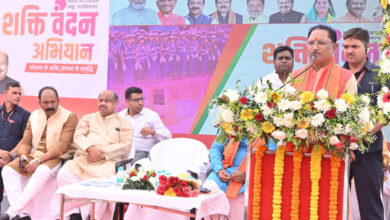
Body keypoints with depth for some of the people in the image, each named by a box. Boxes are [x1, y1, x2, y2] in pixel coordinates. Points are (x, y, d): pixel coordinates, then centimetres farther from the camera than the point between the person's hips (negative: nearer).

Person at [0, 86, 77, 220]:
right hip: (33, 155, 6)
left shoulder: (69, 117, -6)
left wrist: (39, 160, -22)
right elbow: (25, 141, 14)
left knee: (41, 173, -37)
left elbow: (63, 145, -15)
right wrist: (23, 156, -9)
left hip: (55, 158, -6)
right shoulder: (34, 116, 13)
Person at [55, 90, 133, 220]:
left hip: (107, 161, -3)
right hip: (82, 160, 3)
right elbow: (78, 136, 10)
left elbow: (126, 145, 3)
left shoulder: (123, 123, 16)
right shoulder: (88, 118, 25)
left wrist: (102, 152, -10)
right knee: (64, 174, -26)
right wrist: (90, 148, -12)